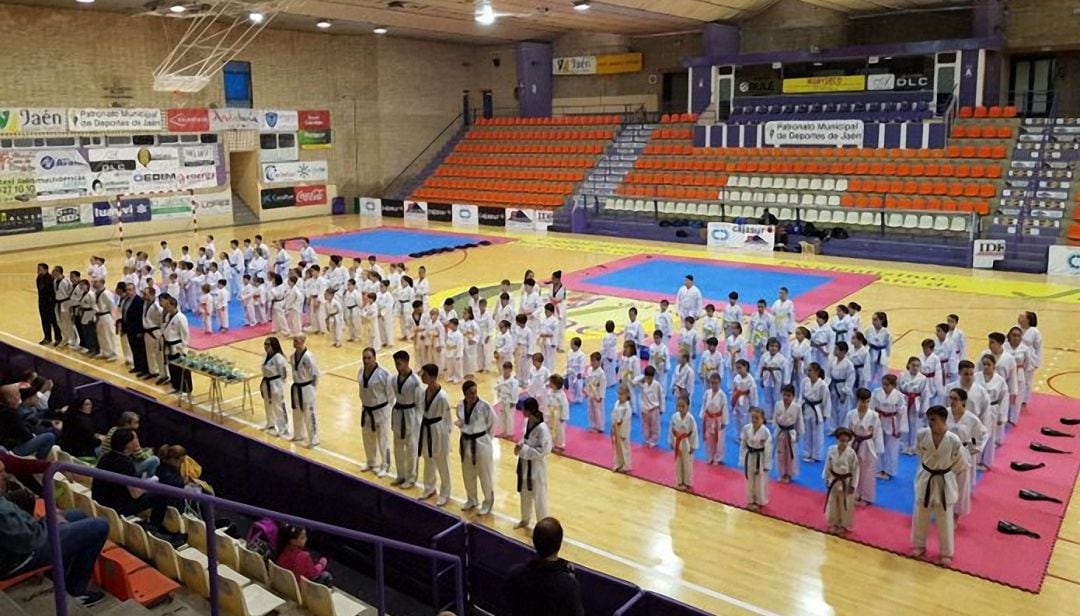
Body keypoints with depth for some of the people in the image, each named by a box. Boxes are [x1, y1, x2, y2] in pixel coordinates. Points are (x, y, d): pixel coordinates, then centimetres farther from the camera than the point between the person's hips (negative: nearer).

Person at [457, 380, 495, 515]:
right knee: (468, 474, 19)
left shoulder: (484, 406, -19)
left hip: (481, 443, -5)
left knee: (484, 475, 7)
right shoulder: (460, 406, -4)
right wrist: (460, 425, -5)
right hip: (466, 443, 5)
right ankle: (472, 500, 40)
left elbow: (492, 423, -7)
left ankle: (488, 502, 27)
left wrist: (483, 437, -1)